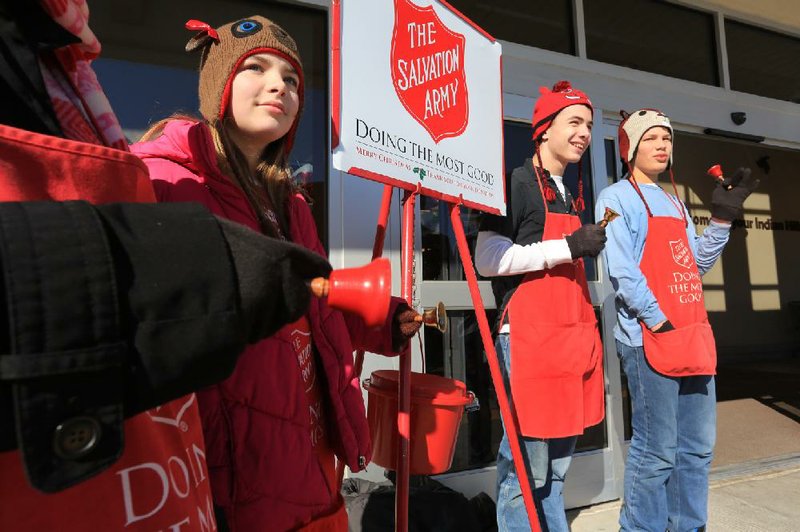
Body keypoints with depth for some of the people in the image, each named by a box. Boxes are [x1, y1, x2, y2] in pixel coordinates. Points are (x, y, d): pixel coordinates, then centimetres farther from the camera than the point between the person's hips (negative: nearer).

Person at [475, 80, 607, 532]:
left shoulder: (570, 194, 21)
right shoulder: (517, 183, -4)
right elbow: (487, 258, -15)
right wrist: (567, 247, -16)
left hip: (572, 336, 8)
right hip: (527, 337, -8)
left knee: (558, 464, 16)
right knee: (526, 466, -2)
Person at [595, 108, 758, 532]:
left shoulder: (674, 201, 21)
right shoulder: (617, 197, -4)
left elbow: (697, 263, 18)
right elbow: (622, 271, -15)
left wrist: (722, 218, 8)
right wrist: (660, 324, -17)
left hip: (693, 334, 8)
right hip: (648, 338, -8)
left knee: (698, 446, 15)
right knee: (656, 452, -2)